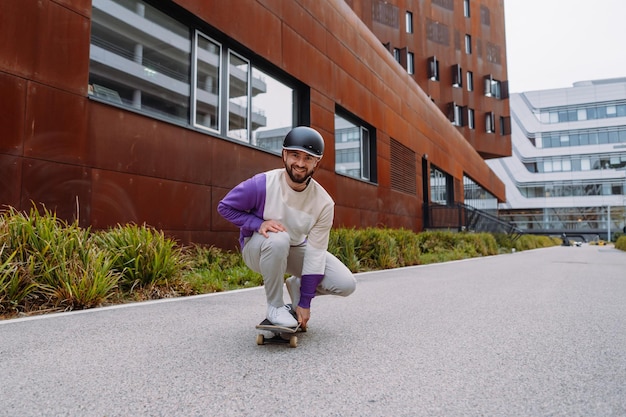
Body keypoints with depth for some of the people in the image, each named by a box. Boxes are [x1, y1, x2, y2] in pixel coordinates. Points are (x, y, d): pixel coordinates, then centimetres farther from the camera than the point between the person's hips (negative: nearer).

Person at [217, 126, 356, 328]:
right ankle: (275, 306, -17)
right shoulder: (262, 184, -26)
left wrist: (305, 303, -16)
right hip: (257, 247, -2)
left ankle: (296, 286, 15)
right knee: (278, 239, -41)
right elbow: (224, 207, -12)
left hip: (296, 249, 3)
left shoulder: (323, 203, -19)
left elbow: (315, 253, -18)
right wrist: (258, 223, -30)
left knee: (346, 284, -13)